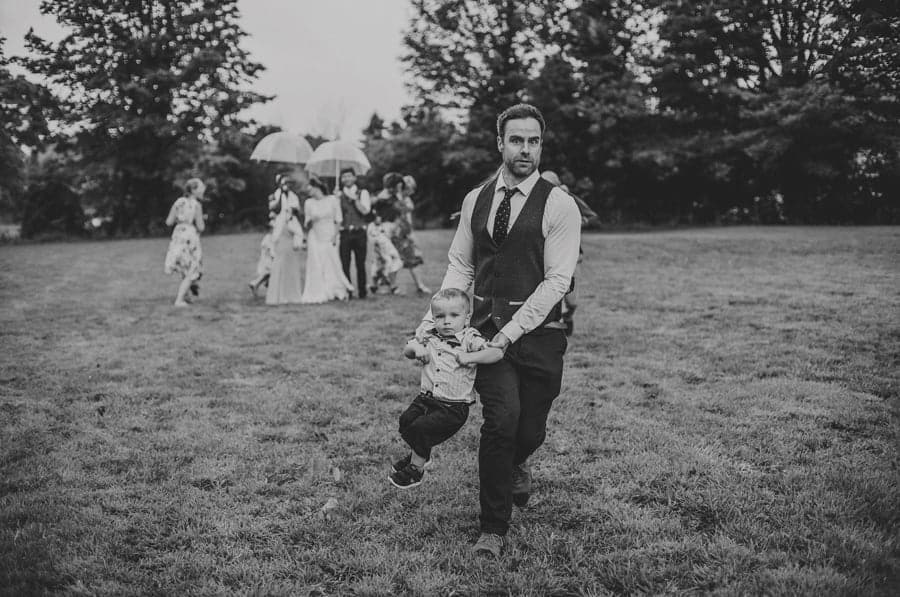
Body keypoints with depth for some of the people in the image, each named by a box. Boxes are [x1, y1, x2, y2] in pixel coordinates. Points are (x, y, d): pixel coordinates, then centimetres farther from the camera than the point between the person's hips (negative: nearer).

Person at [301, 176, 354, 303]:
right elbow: (306, 225, 9)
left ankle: (339, 292, 14)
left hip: (330, 237, -1)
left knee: (333, 265, -1)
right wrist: (309, 222, -14)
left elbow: (338, 221, 2)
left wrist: (335, 236, -9)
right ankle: (319, 294, 2)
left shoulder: (333, 200, 0)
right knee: (316, 266, -3)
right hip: (314, 238, 1)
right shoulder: (308, 203, 5)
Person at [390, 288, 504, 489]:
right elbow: (406, 350, 15)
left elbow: (497, 353, -22)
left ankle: (416, 468, 8)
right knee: (406, 420, -3)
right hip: (426, 398, 6)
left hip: (454, 407, -6)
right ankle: (419, 454, 28)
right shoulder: (430, 337, 5)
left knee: (421, 427, -17)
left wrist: (469, 357, -28)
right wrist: (416, 348, -8)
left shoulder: (470, 339, -11)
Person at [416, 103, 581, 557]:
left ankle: (513, 465, 46)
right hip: (487, 329, 2)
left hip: (538, 332, -1)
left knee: (530, 431, 6)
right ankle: (493, 530, 1)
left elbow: (556, 280, -11)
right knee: (502, 417, -16)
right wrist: (430, 323, -1)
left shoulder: (559, 205, -6)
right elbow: (459, 267, 10)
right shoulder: (476, 199, 8)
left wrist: (512, 332, -18)